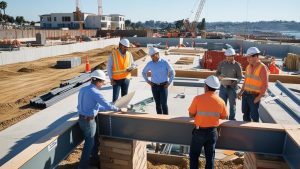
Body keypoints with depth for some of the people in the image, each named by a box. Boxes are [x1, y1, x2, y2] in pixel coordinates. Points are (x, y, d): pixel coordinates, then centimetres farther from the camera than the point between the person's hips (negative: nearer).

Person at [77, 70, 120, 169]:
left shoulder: (83, 89, 4)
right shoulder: (95, 93, -21)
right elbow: (107, 106, -20)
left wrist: (103, 108, 17)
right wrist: (118, 109, -3)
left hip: (81, 119, 8)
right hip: (89, 121, -8)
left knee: (94, 139, 24)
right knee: (89, 143, 9)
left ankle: (95, 158, 41)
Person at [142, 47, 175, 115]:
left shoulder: (165, 62, -8)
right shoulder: (149, 64, 0)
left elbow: (172, 72, 1)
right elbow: (144, 72, 17)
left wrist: (169, 82, -4)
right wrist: (147, 81, 7)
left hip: (163, 86, -3)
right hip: (154, 86, 3)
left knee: (164, 104, -7)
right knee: (158, 104, 8)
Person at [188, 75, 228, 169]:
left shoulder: (198, 98, -16)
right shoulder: (221, 101, -7)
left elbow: (191, 114, -7)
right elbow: (224, 116, 7)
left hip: (199, 131, -3)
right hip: (212, 132, 3)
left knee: (194, 155, 16)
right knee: (210, 156, 17)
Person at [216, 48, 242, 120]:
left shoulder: (237, 65, -6)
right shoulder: (222, 63, 2)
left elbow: (240, 77, -3)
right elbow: (217, 73, 8)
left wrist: (236, 81, -24)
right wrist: (219, 76, -15)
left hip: (232, 88, -2)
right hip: (223, 87, 3)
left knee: (232, 104, 7)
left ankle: (232, 120, 20)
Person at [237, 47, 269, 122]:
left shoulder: (262, 68, -12)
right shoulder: (248, 66, 9)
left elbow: (265, 85, -14)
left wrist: (259, 97, -19)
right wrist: (241, 91, 9)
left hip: (254, 96, -6)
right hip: (245, 94, 7)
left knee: (254, 116, 2)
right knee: (245, 115, 13)